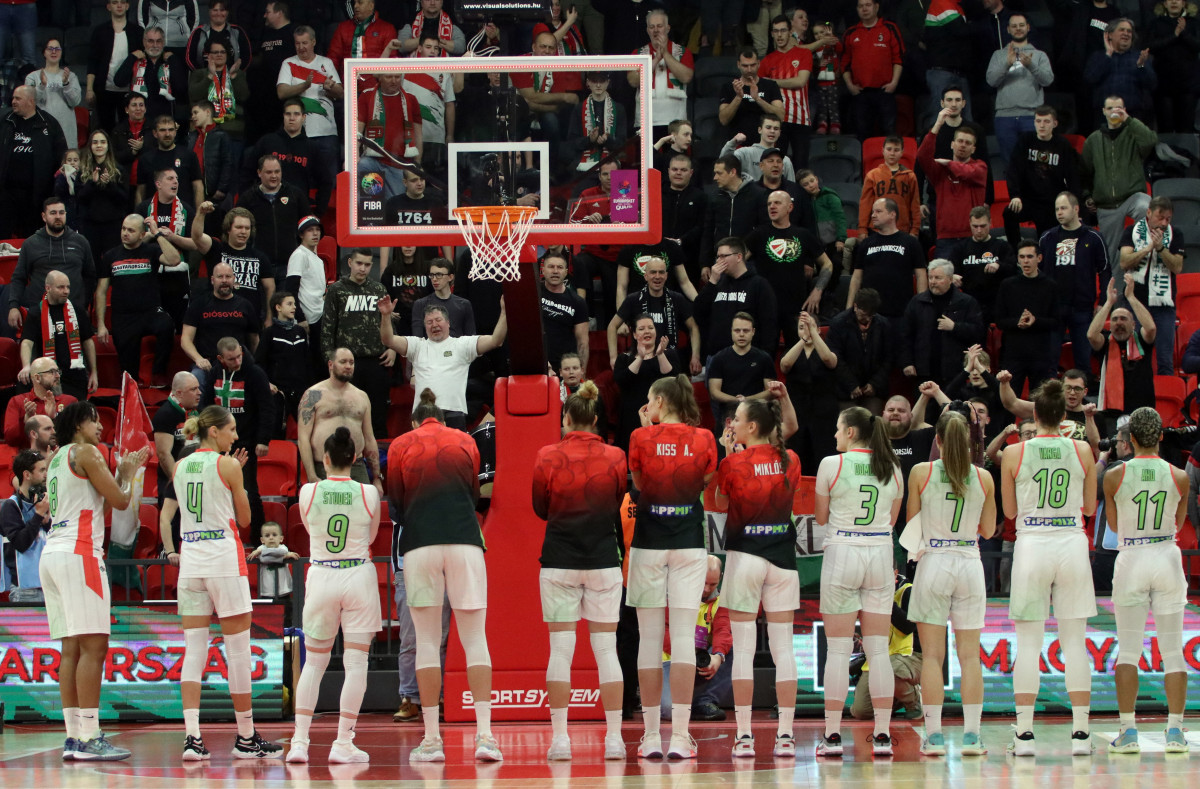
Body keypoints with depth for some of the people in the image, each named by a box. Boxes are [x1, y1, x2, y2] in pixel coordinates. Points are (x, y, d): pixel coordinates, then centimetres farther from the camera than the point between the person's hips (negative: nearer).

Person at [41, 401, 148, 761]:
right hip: (79, 553, -9)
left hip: (52, 553, 9)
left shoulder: (56, 459, 22)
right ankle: (89, 738, -15)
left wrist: (124, 471, 28)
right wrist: (127, 474, 12)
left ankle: (74, 737, 6)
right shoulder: (85, 452, -4)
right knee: (93, 647, -10)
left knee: (72, 649, 8)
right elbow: (120, 500, -6)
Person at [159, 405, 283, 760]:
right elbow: (244, 519, 2)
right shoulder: (228, 465, -6)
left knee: (194, 650, 2)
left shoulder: (181, 467, 10)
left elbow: (165, 516, 15)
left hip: (190, 558, 6)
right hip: (224, 557, -5)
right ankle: (246, 738, 7)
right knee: (238, 649, 2)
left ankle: (192, 737, -8)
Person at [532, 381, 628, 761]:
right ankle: (614, 737, 2)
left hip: (559, 561, -1)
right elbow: (620, 506, 9)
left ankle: (560, 737, -3)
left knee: (560, 649, 1)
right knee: (606, 649, 5)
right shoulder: (614, 457, -2)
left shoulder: (548, 456, -6)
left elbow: (540, 509, 4)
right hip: (604, 559, 1)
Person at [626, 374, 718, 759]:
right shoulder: (703, 438, -1)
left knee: (650, 636, 5)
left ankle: (651, 735, 3)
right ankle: (680, 736, -6)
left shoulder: (641, 437, -5)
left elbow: (637, 482, 8)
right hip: (689, 543, 1)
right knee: (684, 636, 0)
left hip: (648, 543, -1)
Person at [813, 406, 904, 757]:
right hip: (880, 555, 3)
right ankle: (882, 736, 3)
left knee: (838, 650, 0)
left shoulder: (832, 464, -5)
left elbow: (821, 516, 3)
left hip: (841, 553, -3)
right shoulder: (892, 469, 6)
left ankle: (832, 734, 0)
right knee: (878, 650, 5)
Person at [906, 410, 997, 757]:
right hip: (970, 563, 1)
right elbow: (989, 530, 8)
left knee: (932, 654, 3)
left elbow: (911, 522, 2)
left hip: (933, 562, -1)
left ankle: (934, 734, -1)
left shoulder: (921, 473, -5)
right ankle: (971, 734, 3)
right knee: (970, 655, 6)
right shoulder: (983, 478, 0)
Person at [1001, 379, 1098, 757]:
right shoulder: (1082, 450, 1)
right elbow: (1090, 505, 10)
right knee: (1074, 641, 5)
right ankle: (1080, 733, 4)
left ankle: (1024, 733, -2)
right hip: (1072, 543, 1)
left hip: (1031, 544, -1)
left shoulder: (1014, 453, -2)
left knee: (1028, 642, 2)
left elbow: (1010, 510, 6)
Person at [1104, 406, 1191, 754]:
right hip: (1167, 558, 1)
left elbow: (1113, 523, 7)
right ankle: (1175, 731, 2)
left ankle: (1128, 730, -2)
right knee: (1172, 651, 6)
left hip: (1131, 559, -1)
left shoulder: (1114, 477, -7)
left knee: (1128, 650, 4)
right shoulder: (1179, 477, -5)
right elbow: (1179, 522, 10)